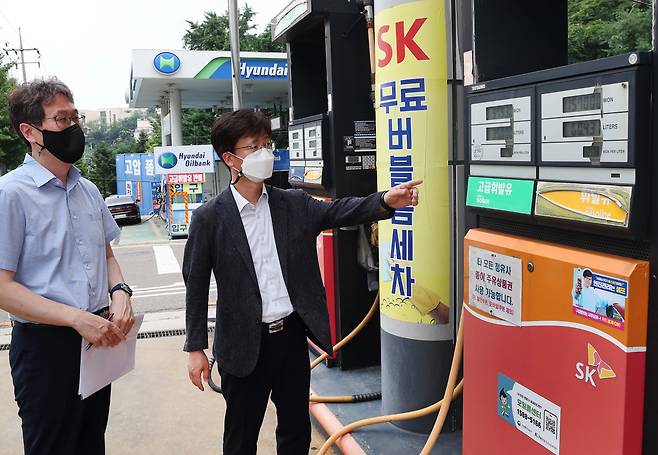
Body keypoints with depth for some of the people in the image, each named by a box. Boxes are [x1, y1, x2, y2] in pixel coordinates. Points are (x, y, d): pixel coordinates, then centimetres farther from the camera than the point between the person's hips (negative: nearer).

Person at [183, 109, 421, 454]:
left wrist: (385, 200, -29)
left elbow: (339, 211, -10)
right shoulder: (210, 218, -7)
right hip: (245, 345, -3)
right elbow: (196, 287, -3)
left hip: (292, 335, 3)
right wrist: (196, 349, -2)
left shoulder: (295, 204, 3)